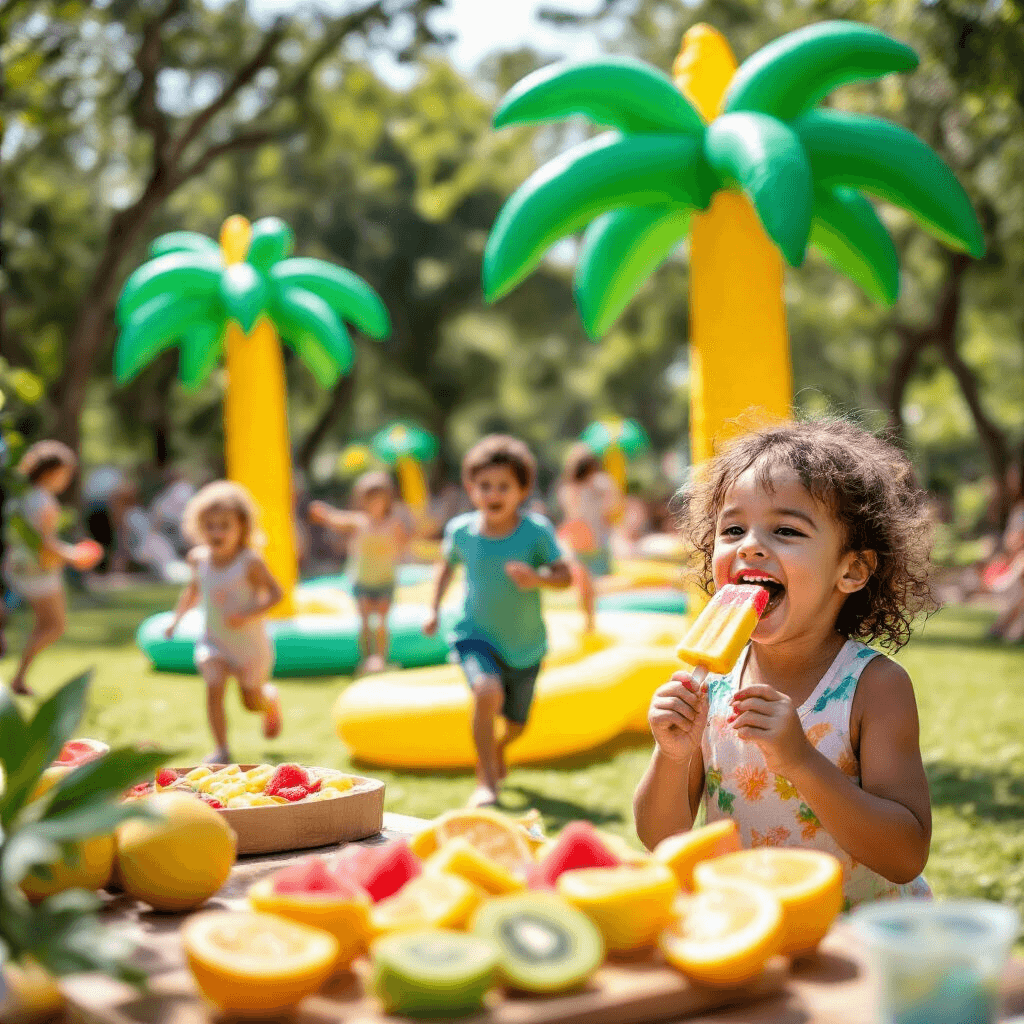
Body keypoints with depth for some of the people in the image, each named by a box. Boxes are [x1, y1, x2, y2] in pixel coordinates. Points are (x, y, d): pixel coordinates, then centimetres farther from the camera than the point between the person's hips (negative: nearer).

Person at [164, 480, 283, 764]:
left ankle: (271, 700, 47)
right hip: (214, 641, 3)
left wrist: (249, 615, -30)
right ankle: (221, 751, -7)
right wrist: (177, 616, 3)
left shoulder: (251, 562, -22)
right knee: (214, 689, -16)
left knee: (252, 701, 10)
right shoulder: (199, 558, -6)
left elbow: (276, 592, -17)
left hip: (249, 642, -3)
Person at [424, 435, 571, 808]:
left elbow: (565, 576, -15)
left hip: (525, 644, 1)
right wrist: (434, 608, 4)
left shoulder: (537, 530, -16)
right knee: (488, 691, -32)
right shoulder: (461, 529, -10)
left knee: (516, 724, 17)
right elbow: (447, 564, 11)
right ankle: (486, 780, -16)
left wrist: (537, 578, -35)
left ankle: (497, 749, 56)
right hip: (476, 635, -1)